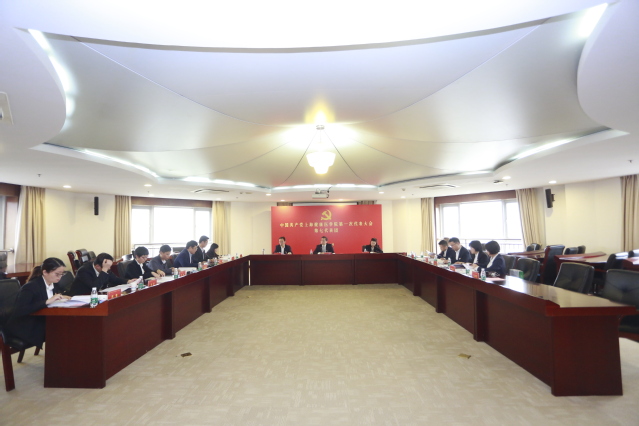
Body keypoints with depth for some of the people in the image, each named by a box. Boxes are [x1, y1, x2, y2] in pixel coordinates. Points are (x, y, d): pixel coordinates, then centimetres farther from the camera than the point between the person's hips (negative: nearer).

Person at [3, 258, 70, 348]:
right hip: (25, 327, -6)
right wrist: (47, 301, -36)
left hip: (42, 323, 7)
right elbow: (19, 310, -31)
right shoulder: (30, 287, -19)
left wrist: (61, 298, -12)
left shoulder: (55, 285, 1)